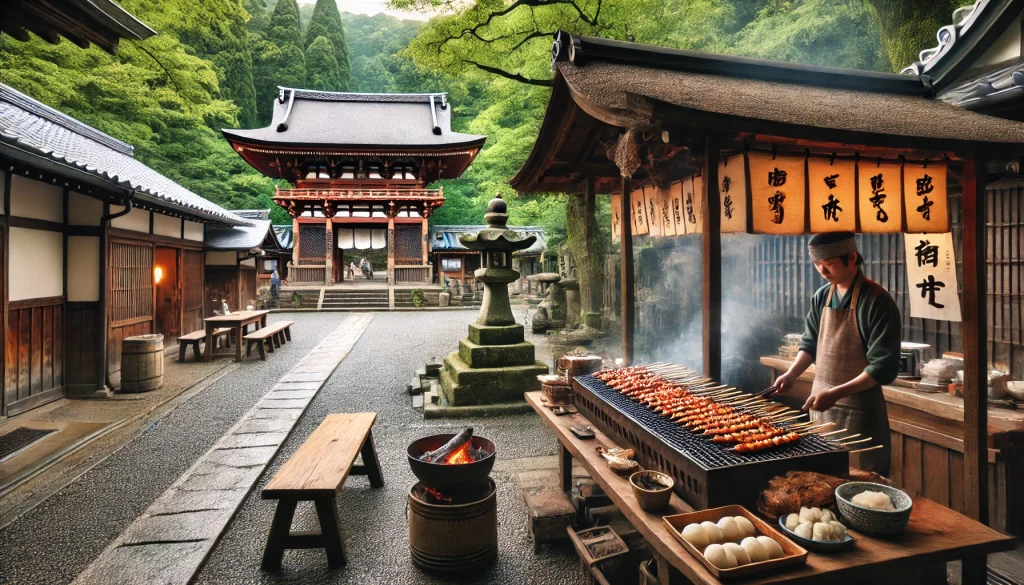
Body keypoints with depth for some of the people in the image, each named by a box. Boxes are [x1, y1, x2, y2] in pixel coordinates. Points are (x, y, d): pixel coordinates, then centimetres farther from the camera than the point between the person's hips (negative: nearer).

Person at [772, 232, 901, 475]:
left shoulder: (876, 300, -14)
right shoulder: (821, 297, 4)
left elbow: (883, 367, -17)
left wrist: (835, 393, -24)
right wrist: (791, 375, 0)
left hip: (858, 410, -6)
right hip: (820, 403, 6)